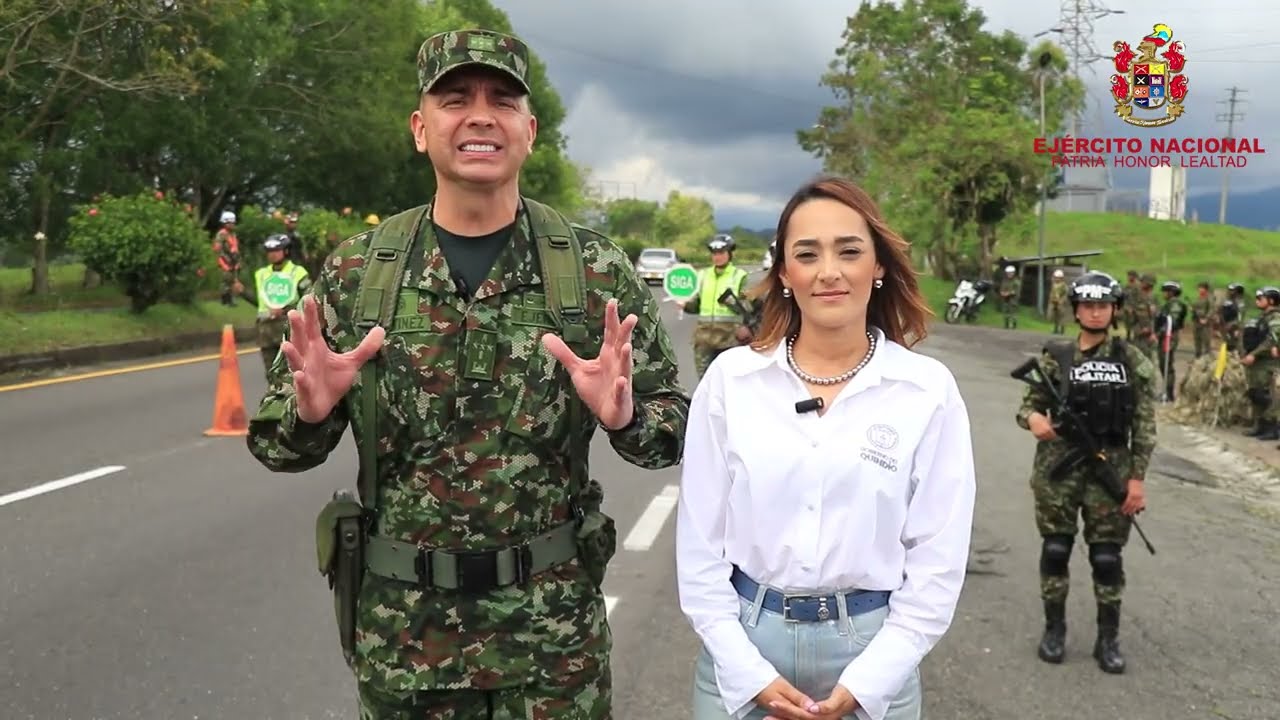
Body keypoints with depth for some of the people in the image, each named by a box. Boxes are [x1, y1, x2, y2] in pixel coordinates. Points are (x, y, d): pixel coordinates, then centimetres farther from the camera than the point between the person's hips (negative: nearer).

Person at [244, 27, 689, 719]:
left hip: (553, 628, -1)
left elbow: (673, 429, 0)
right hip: (400, 627, 1)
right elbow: (273, 440, 3)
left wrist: (625, 417, -22)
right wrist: (308, 411, -19)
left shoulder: (595, 269, -5)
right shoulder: (355, 270, -3)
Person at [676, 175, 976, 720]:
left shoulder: (929, 389, -6)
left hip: (872, 651, 0)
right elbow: (699, 542, -3)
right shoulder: (730, 378, -6)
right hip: (744, 644, 1)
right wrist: (749, 672, -8)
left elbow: (939, 557, -4)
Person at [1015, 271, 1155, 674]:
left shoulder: (1132, 361, 2)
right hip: (1058, 466, 1)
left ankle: (1108, 639, 19)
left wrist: (1137, 478, -4)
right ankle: (1054, 629, 23)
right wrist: (1033, 418, -19)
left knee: (1107, 556, 5)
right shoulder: (1055, 357, 2)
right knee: (1055, 549, 7)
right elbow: (1028, 405, 5)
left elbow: (1144, 425, 1)